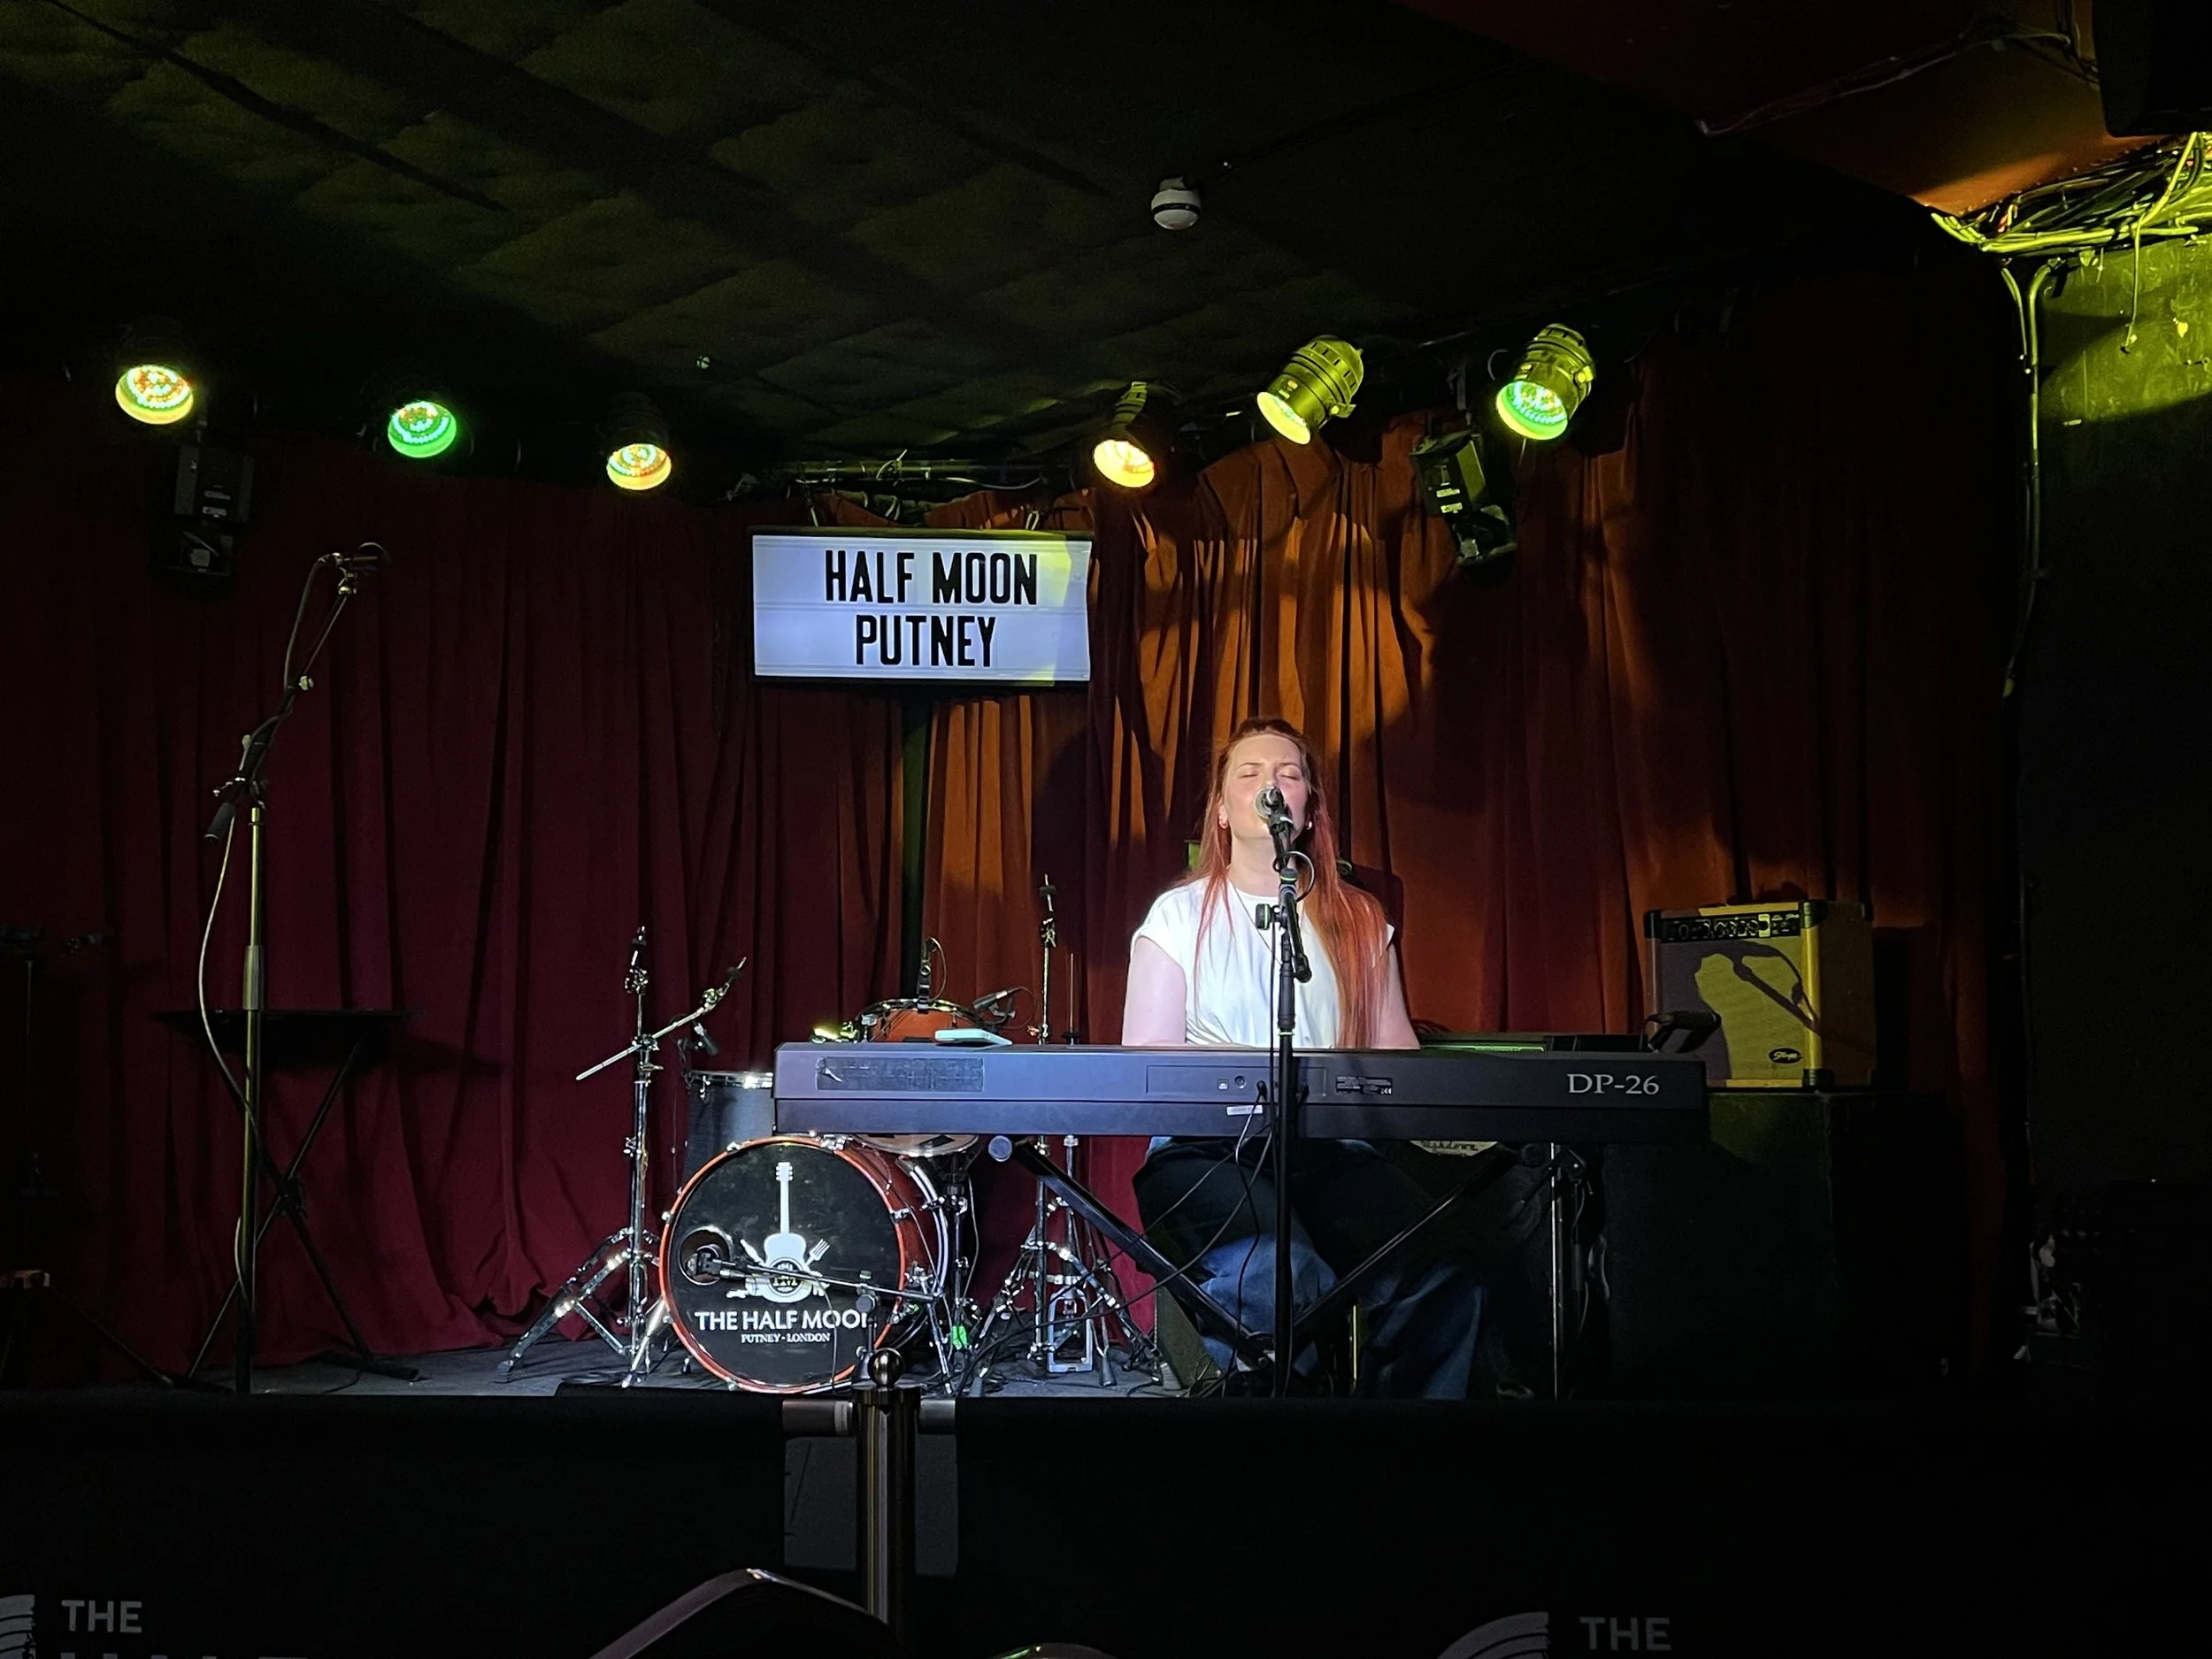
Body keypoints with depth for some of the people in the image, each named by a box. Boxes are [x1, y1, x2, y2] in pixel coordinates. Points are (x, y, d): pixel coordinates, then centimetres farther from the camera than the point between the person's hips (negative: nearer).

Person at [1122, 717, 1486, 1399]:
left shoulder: (1358, 922, 19)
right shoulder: (1181, 914, 9)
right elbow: (1145, 1061, -1)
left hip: (1332, 1149, 3)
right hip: (1209, 1150, -3)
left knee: (1443, 1277, -28)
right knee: (1276, 1278, -37)